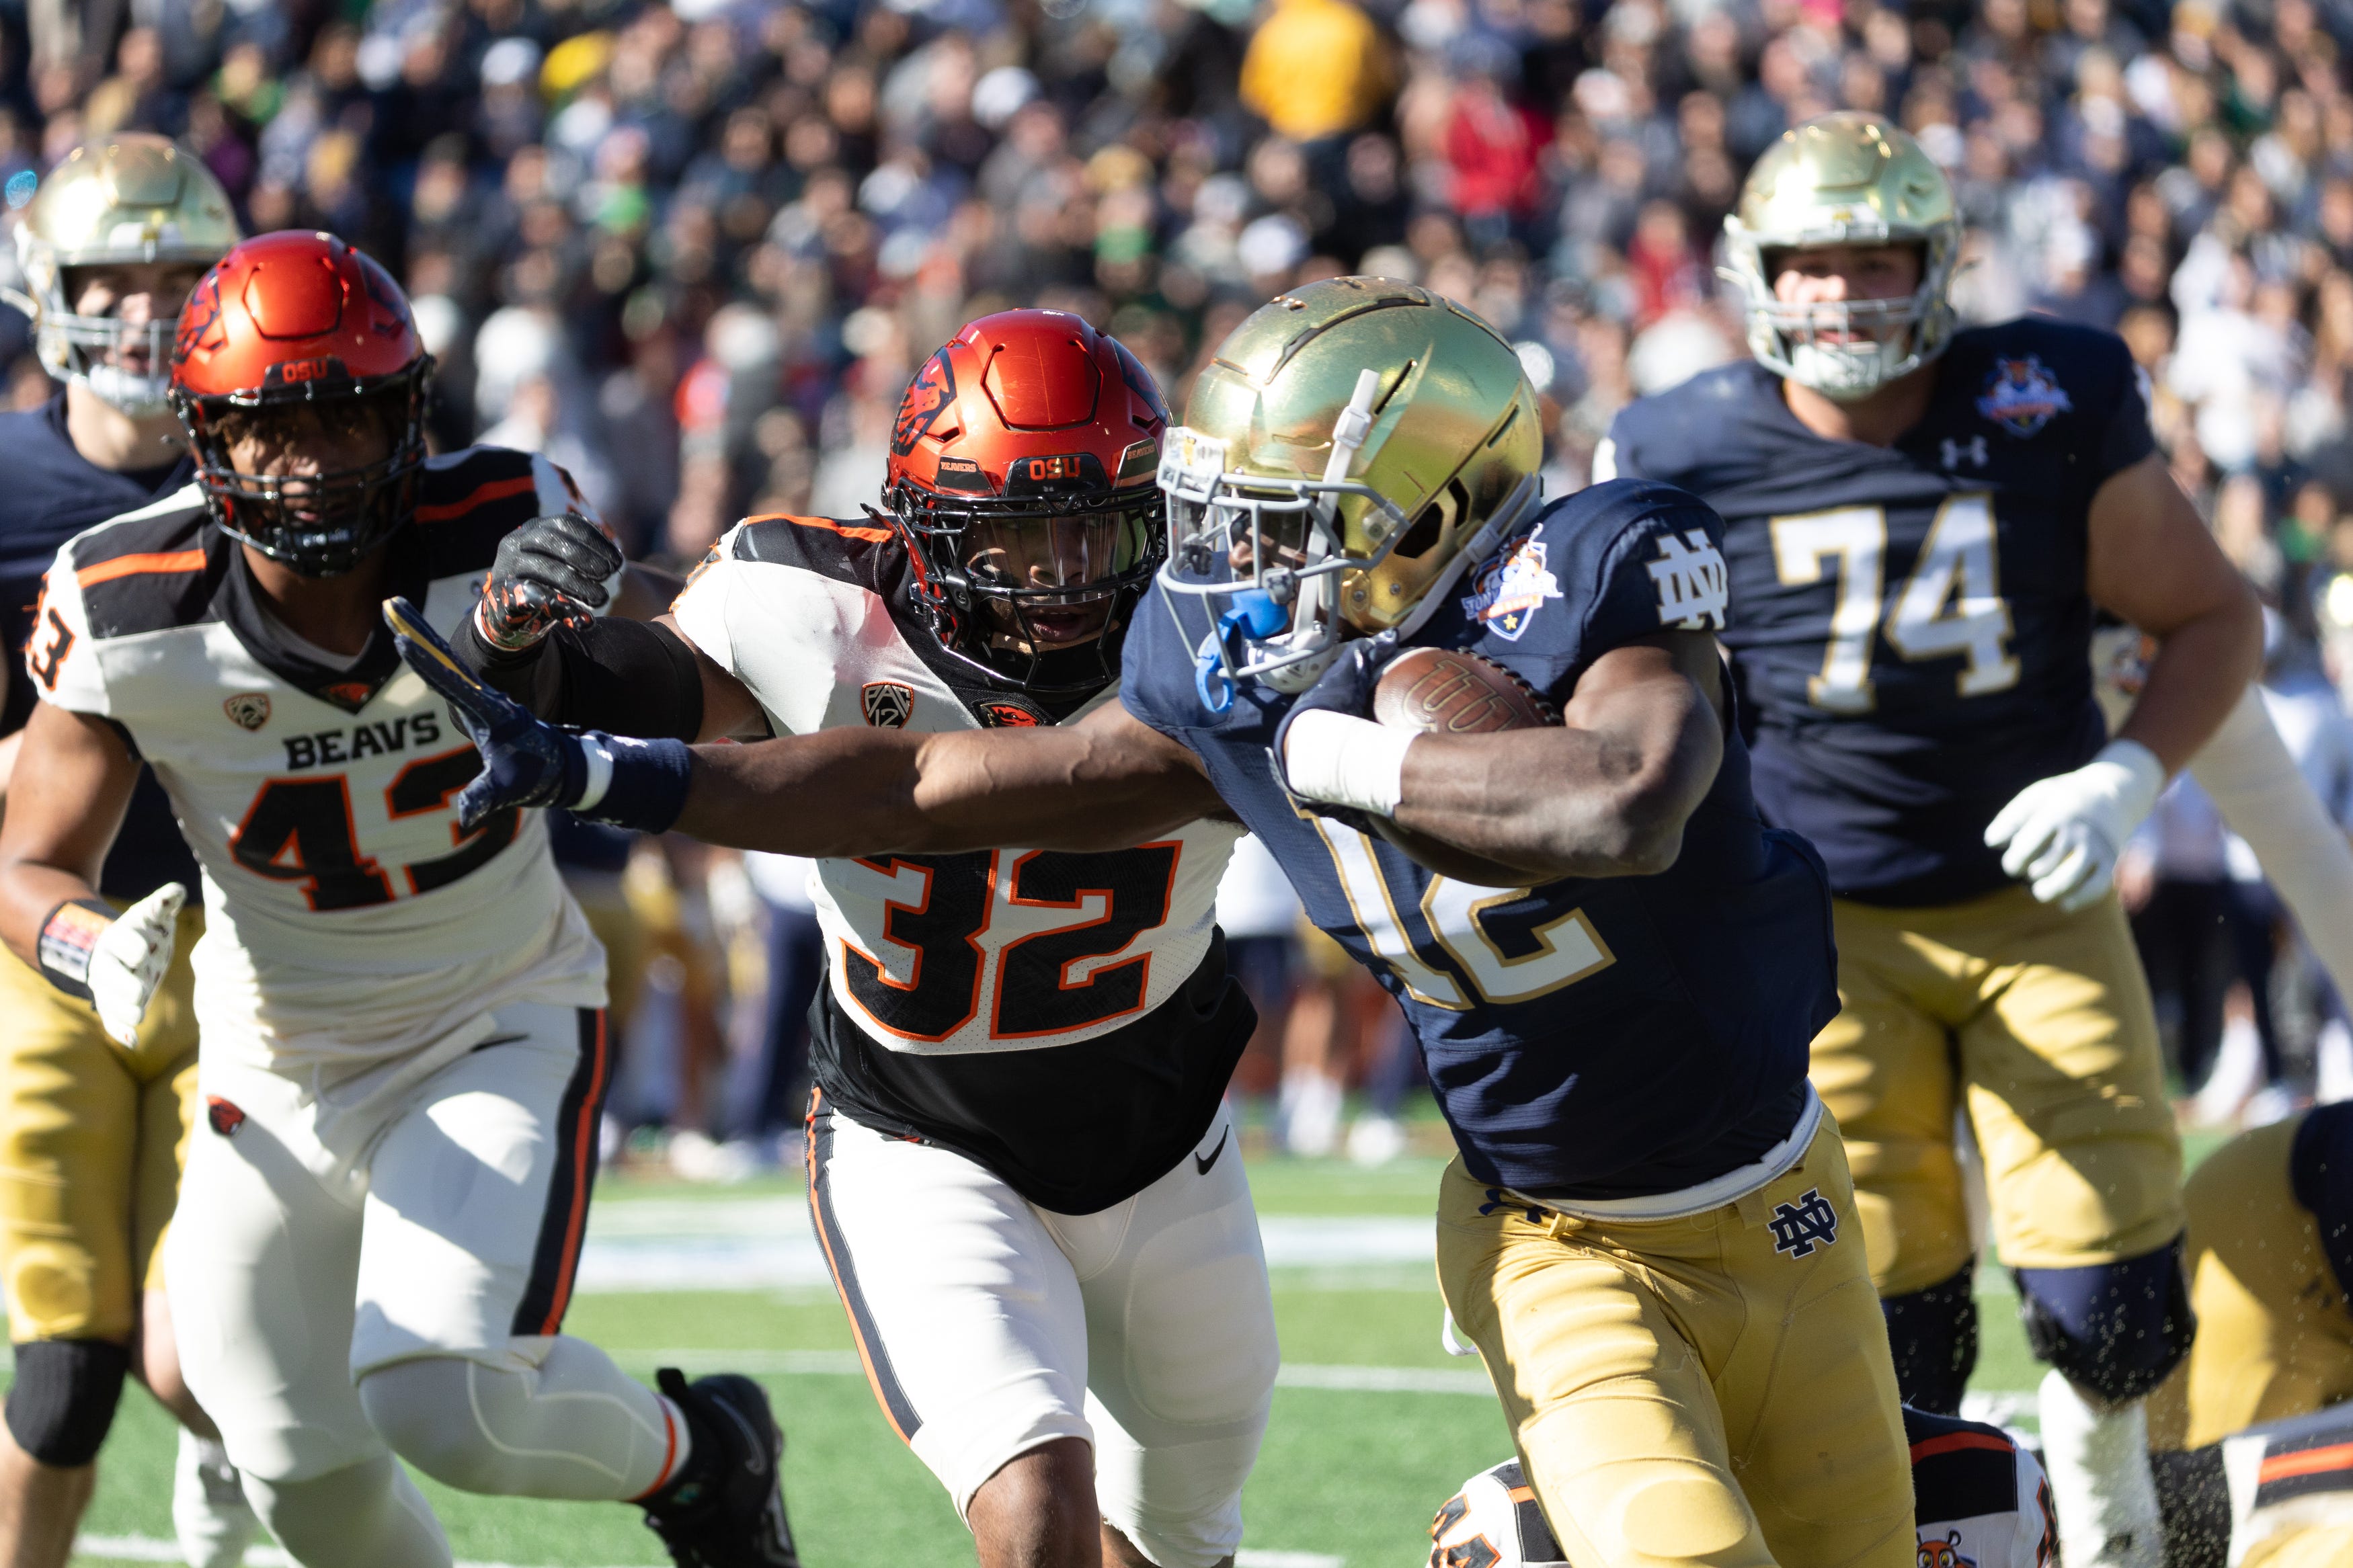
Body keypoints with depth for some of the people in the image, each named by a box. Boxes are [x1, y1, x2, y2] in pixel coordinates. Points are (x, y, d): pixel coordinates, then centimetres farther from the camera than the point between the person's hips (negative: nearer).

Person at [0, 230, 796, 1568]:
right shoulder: (129, 615, -19)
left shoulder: (504, 534, -20)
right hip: (280, 1060, 3)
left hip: (499, 1023, -2)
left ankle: (695, 1456, 9)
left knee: (443, 1400, -22)